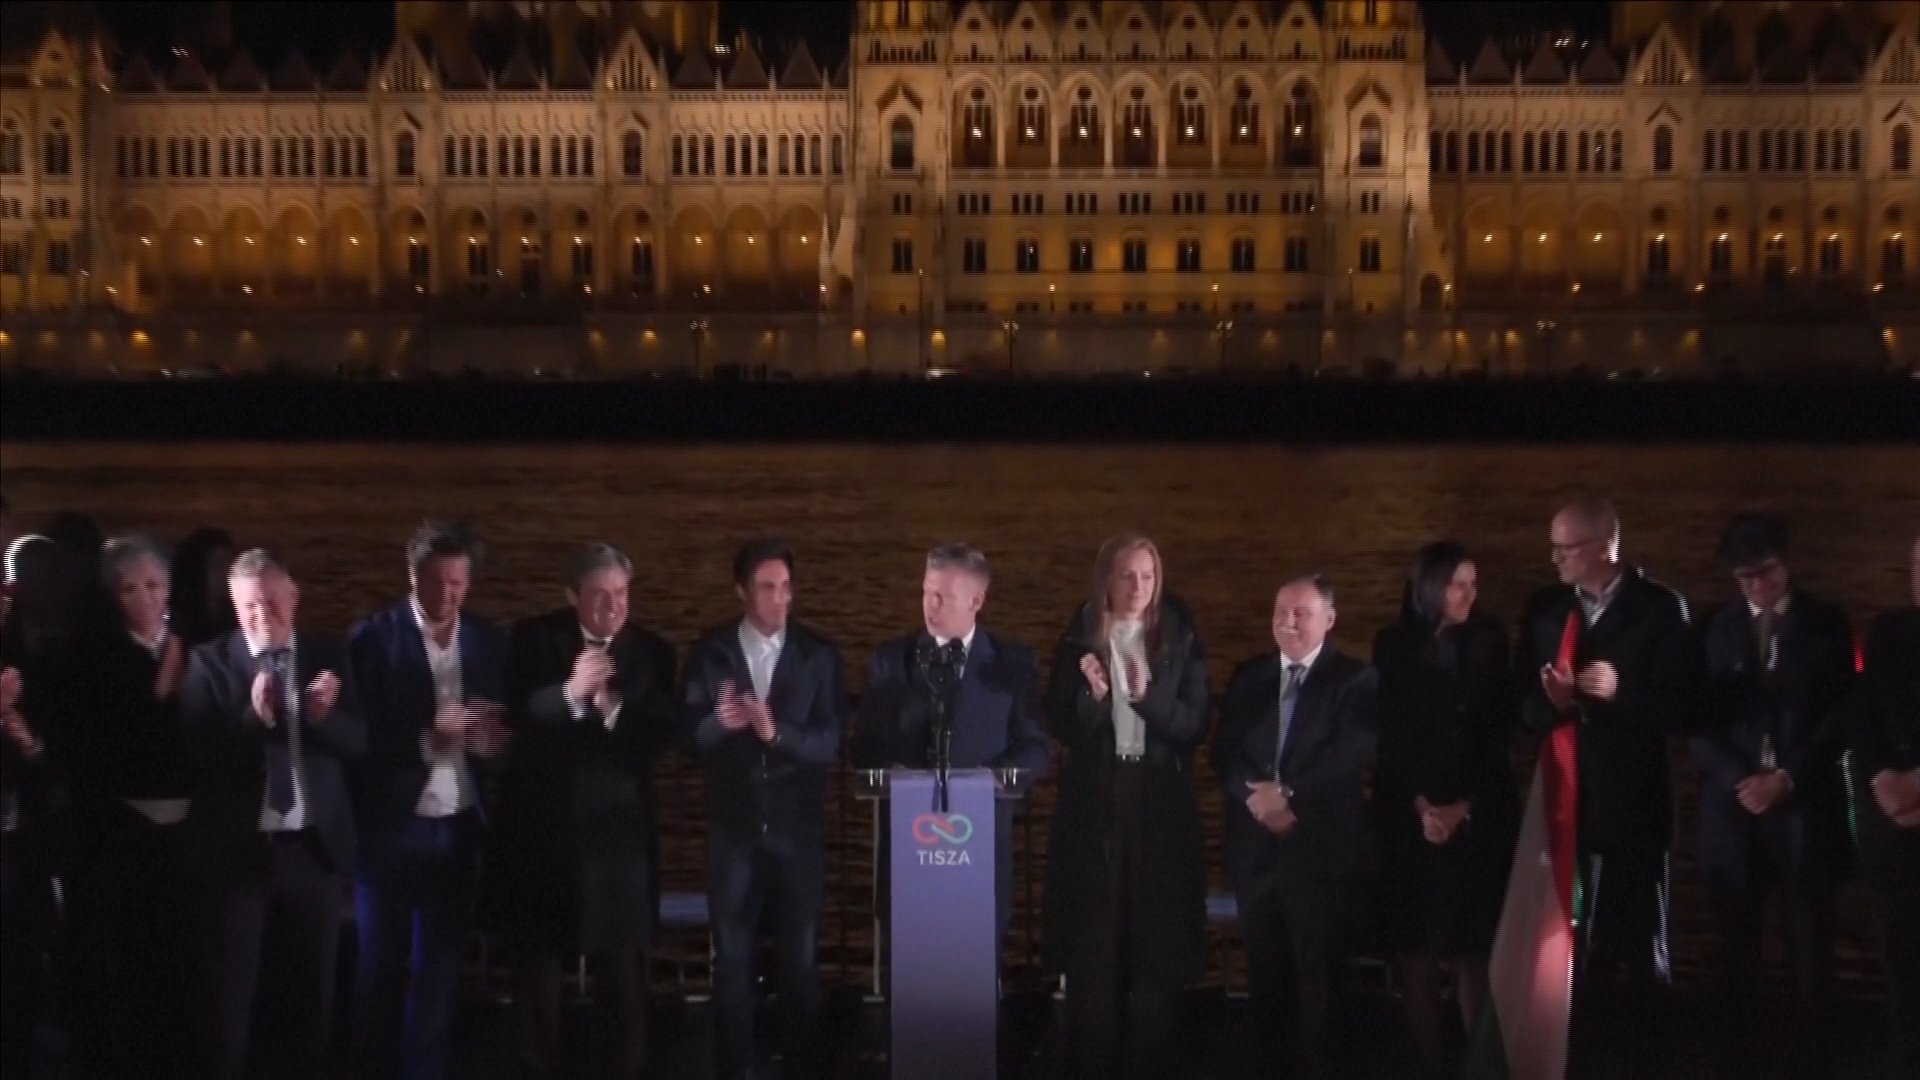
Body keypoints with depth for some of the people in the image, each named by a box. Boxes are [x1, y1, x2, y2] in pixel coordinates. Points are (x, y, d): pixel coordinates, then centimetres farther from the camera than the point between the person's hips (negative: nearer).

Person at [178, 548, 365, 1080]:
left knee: (311, 986, 13)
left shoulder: (328, 655, 3)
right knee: (232, 988, 7)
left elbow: (359, 742, -1)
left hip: (315, 845, 2)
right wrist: (254, 718, -28)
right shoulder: (211, 661, -5)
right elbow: (198, 754, -13)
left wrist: (323, 716, -21)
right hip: (240, 848, -2)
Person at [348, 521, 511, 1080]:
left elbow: (504, 726, 8)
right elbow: (360, 734, -13)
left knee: (440, 967, 9)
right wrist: (429, 737, -25)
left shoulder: (490, 641, 6)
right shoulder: (373, 638, -6)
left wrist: (490, 740, -15)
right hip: (390, 827, -3)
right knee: (379, 968, 7)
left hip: (458, 828, 3)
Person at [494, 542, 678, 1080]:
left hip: (616, 825, 0)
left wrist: (615, 710, -22)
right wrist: (570, 692, -26)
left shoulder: (650, 651, 3)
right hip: (542, 820, 0)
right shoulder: (533, 639, 0)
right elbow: (517, 716, -10)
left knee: (624, 962, -1)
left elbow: (662, 736, -4)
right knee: (537, 956, 7)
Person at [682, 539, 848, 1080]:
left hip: (798, 826, 0)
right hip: (733, 825, 0)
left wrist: (777, 732, -26)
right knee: (732, 955, 6)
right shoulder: (710, 651, 0)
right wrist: (719, 722, -28)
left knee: (800, 955, 6)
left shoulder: (819, 654, -2)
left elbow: (830, 741, -8)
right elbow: (691, 737, -5)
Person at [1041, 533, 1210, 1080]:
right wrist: (1093, 696, -20)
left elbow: (1196, 725, -3)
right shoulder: (1078, 640, 1)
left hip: (1162, 802, 0)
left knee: (1159, 938, 1)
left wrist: (1147, 697, -19)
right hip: (1095, 802, 0)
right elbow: (1061, 728, -1)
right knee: (1093, 940, 1)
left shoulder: (1181, 640, 2)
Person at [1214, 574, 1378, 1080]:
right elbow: (1224, 751, 5)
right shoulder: (1248, 675, 12)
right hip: (1255, 843, 4)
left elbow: (1352, 753, -13)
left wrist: (1289, 794, -17)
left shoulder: (1355, 678, -1)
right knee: (1264, 967, 7)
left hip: (1322, 845, -4)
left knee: (1318, 968, -1)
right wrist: (1255, 795, -12)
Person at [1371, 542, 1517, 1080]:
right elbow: (1389, 734, 1)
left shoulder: (1489, 641, 5)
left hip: (1479, 814, 0)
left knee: (1470, 945, -4)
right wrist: (1422, 806, -9)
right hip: (1409, 814, 0)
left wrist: (1463, 805, -7)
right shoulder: (1393, 646, 4)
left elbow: (1498, 732, 1)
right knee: (1417, 945, -1)